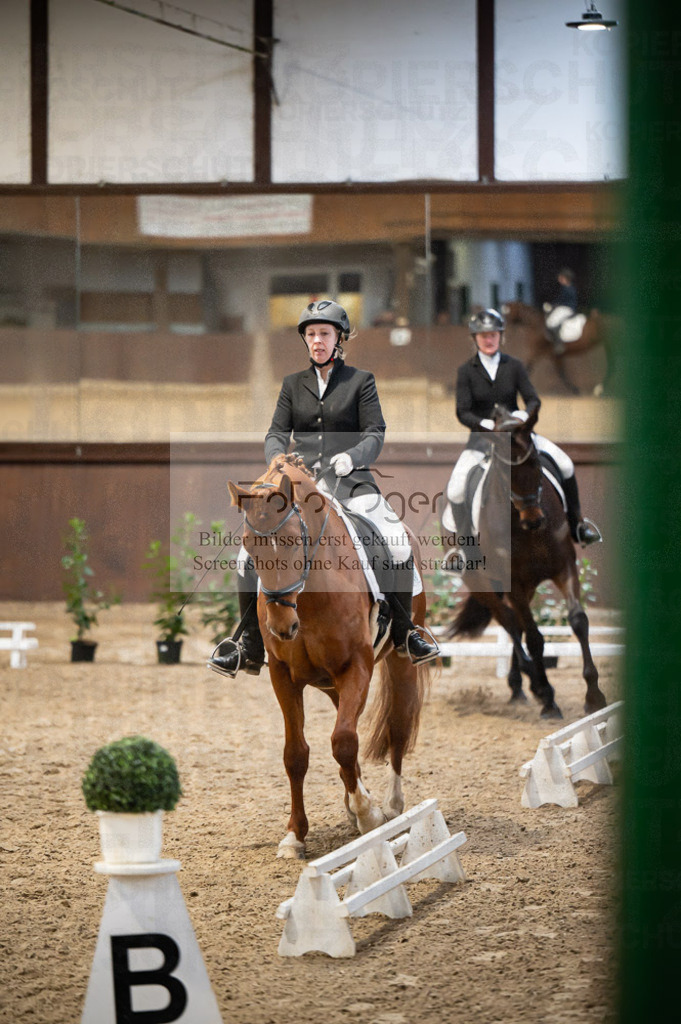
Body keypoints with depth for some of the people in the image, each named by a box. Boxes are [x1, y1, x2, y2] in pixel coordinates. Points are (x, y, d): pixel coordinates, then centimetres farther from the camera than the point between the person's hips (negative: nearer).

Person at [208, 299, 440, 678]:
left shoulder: (361, 381, 9)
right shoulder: (293, 384, 17)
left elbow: (375, 434, 0)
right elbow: (277, 432, 10)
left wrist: (352, 456, -21)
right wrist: (277, 457, -13)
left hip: (351, 482, -2)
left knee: (399, 544, -25)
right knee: (251, 550, -15)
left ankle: (405, 633, -7)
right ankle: (251, 650, -6)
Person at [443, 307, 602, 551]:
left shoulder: (514, 366, 3)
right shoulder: (466, 371, -2)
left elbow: (533, 399, -3)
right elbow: (463, 412, -9)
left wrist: (525, 413, -26)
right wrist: (487, 424, -27)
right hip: (482, 438, -2)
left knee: (565, 466, -12)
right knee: (455, 491, -22)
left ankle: (577, 524, 4)